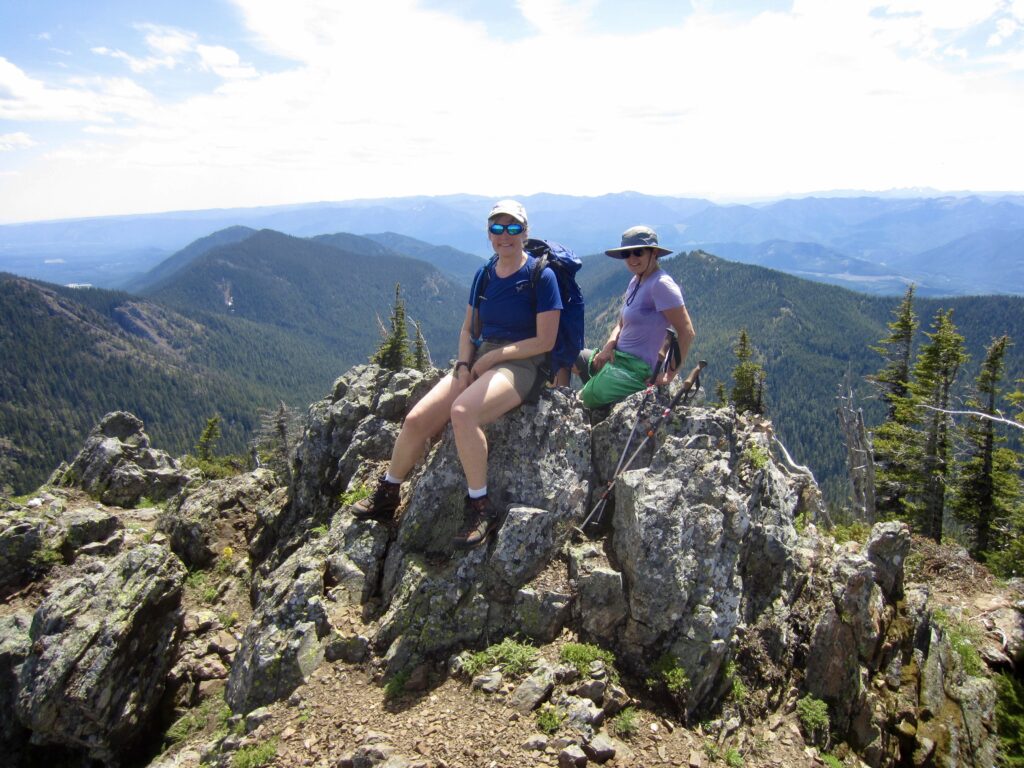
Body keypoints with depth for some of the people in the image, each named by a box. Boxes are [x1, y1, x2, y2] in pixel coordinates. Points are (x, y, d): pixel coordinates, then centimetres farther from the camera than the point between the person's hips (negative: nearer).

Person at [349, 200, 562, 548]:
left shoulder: (541, 276, -7)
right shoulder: (484, 275, 11)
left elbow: (545, 341, -11)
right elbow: (467, 329, 17)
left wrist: (492, 357, -12)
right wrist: (463, 365, -3)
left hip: (521, 365, -6)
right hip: (479, 360, 6)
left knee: (462, 411, -35)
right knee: (416, 419, -9)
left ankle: (480, 507, -21)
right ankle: (387, 495, 14)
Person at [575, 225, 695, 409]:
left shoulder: (660, 284, -17)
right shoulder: (636, 281, 10)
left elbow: (687, 332, -19)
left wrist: (670, 373, -18)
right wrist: (609, 345, -7)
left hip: (635, 368, -10)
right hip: (618, 358, 10)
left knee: (584, 400, -19)